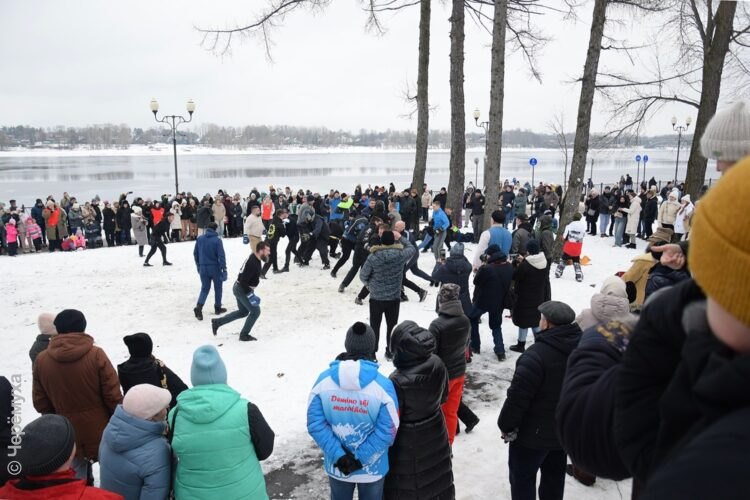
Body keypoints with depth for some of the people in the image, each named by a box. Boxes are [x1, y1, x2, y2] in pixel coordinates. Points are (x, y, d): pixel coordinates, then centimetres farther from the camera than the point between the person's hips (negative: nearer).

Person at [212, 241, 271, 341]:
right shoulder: (253, 263, -27)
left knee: (243, 312, 22)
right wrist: (250, 294, -26)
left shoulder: (254, 259, 6)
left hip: (239, 288, 10)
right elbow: (243, 280, -29)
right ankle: (244, 335, 13)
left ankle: (217, 322, 26)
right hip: (243, 290, -10)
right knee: (255, 311, 1)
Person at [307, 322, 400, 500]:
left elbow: (315, 424, -14)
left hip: (336, 466, 2)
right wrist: (360, 458, -13)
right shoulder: (383, 385, -22)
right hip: (372, 468, -2)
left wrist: (339, 455, -13)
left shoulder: (324, 379, -15)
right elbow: (387, 432, -20)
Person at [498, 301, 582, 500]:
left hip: (533, 432, -7)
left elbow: (518, 396, -26)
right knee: (555, 475, 23)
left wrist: (506, 426, -11)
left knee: (522, 477, 10)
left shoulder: (536, 354, -29)